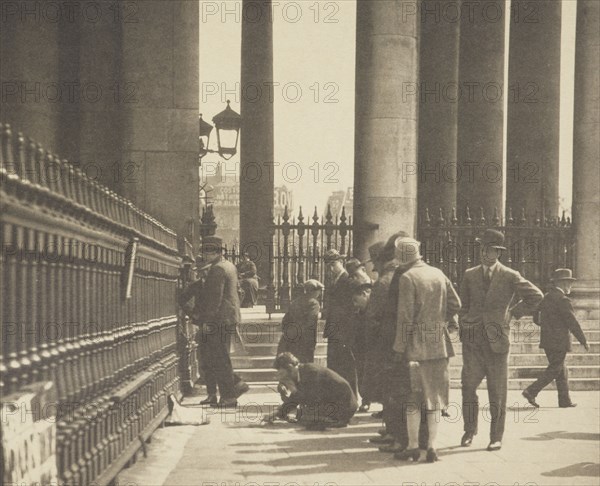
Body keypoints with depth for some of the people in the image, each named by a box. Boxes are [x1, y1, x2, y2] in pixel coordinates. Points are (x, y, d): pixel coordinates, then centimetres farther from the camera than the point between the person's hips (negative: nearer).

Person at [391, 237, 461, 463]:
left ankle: (413, 446, 6)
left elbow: (405, 317, -13)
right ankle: (432, 446, 7)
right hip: (439, 344, 5)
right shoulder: (438, 274, 8)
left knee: (412, 396, 3)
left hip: (417, 344, -5)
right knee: (434, 395, 9)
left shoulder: (407, 278, -10)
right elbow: (455, 304, 8)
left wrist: (400, 348, -10)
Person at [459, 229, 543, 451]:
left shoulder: (510, 276, 0)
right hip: (473, 340, 2)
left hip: (497, 341, -2)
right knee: (468, 386, -1)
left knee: (497, 393, 2)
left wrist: (515, 313, 2)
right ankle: (470, 430, 16)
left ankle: (496, 437, 9)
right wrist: (464, 329, 6)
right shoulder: (469, 275, 10)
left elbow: (536, 296, 2)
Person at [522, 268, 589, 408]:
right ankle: (531, 392, -9)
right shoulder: (563, 300, -15)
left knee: (562, 371, 15)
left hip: (547, 342, 9)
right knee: (554, 371, -2)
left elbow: (537, 319, 17)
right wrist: (584, 341, -6)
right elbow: (573, 323, -14)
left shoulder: (546, 298, 11)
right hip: (559, 342, -9)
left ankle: (565, 401, 17)